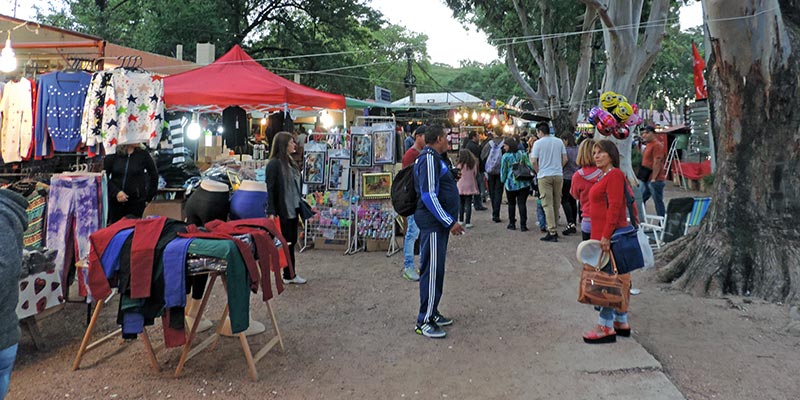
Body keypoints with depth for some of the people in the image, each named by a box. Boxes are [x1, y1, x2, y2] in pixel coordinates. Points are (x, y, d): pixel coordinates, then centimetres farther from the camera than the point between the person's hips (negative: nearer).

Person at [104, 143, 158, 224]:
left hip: (136, 203, -1)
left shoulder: (143, 154, -3)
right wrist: (116, 192, -15)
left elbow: (154, 176, 5)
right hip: (115, 202, 1)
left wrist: (149, 198, 3)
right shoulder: (112, 155, -2)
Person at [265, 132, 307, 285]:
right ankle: (289, 275, 8)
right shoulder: (274, 163, -11)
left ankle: (290, 274, 17)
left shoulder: (290, 162, 13)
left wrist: (300, 205, 17)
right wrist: (271, 212, -20)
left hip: (293, 209, 8)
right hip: (282, 210, -8)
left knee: (291, 241, 11)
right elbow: (270, 189, -15)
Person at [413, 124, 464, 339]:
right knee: (432, 270, -7)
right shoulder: (429, 159, -16)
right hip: (433, 223, -11)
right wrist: (449, 222, -21)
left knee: (436, 269, 16)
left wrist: (449, 220, 22)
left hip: (438, 223, 11)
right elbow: (428, 196, -23)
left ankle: (432, 313, 26)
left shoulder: (433, 158, 17)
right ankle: (424, 321, 0)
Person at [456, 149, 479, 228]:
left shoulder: (460, 165, -11)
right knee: (468, 204, 2)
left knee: (461, 204, 13)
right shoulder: (474, 164, -4)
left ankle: (461, 220, 20)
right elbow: (475, 174, 5)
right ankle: (468, 222, 0)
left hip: (461, 187, -1)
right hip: (470, 187, 1)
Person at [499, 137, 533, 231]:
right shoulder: (523, 154, -1)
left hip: (511, 184, -1)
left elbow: (503, 170, -1)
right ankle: (523, 225, -2)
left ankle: (512, 224, 18)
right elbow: (529, 166, -1)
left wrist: (503, 181, 13)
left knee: (511, 204, 14)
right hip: (524, 183, 1)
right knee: (522, 204, 2)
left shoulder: (505, 156, -7)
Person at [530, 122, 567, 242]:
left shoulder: (538, 143, -5)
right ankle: (554, 229, 21)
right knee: (556, 204, 13)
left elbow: (534, 161, -9)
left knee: (547, 204, -4)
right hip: (558, 175, 4)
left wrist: (538, 172, 5)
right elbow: (565, 159, 5)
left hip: (544, 176, -4)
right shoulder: (559, 141, 7)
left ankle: (552, 233, -9)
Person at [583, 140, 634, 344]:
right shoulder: (605, 176, 18)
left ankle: (606, 327, 0)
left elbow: (615, 206, -20)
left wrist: (606, 235, -23)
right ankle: (621, 322, 23)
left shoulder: (614, 175, -13)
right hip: (602, 234, 10)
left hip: (609, 235, -10)